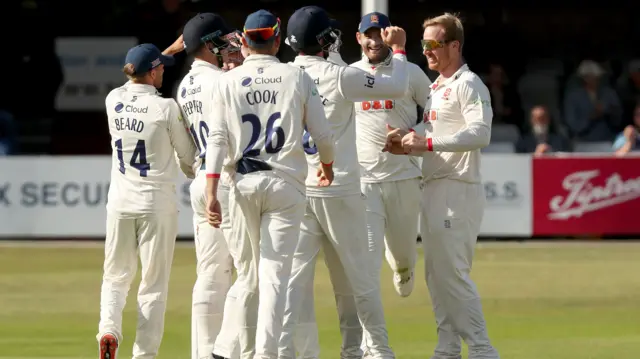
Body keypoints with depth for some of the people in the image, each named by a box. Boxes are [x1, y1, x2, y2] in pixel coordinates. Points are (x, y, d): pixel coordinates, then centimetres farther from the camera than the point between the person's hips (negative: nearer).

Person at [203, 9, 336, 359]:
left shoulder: (228, 81, 2)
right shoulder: (297, 77, 1)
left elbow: (217, 138, -5)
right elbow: (322, 133, 2)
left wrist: (211, 192, -9)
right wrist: (327, 165, 22)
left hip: (243, 184, 1)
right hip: (286, 183, -1)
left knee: (247, 275, 12)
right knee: (274, 275, -5)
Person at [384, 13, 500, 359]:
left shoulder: (468, 84, -9)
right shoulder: (434, 87, 19)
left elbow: (480, 133, -23)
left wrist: (427, 143, -26)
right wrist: (407, 141, 0)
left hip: (458, 189, -10)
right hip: (433, 188, 10)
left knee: (452, 273, -13)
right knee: (436, 274, 11)